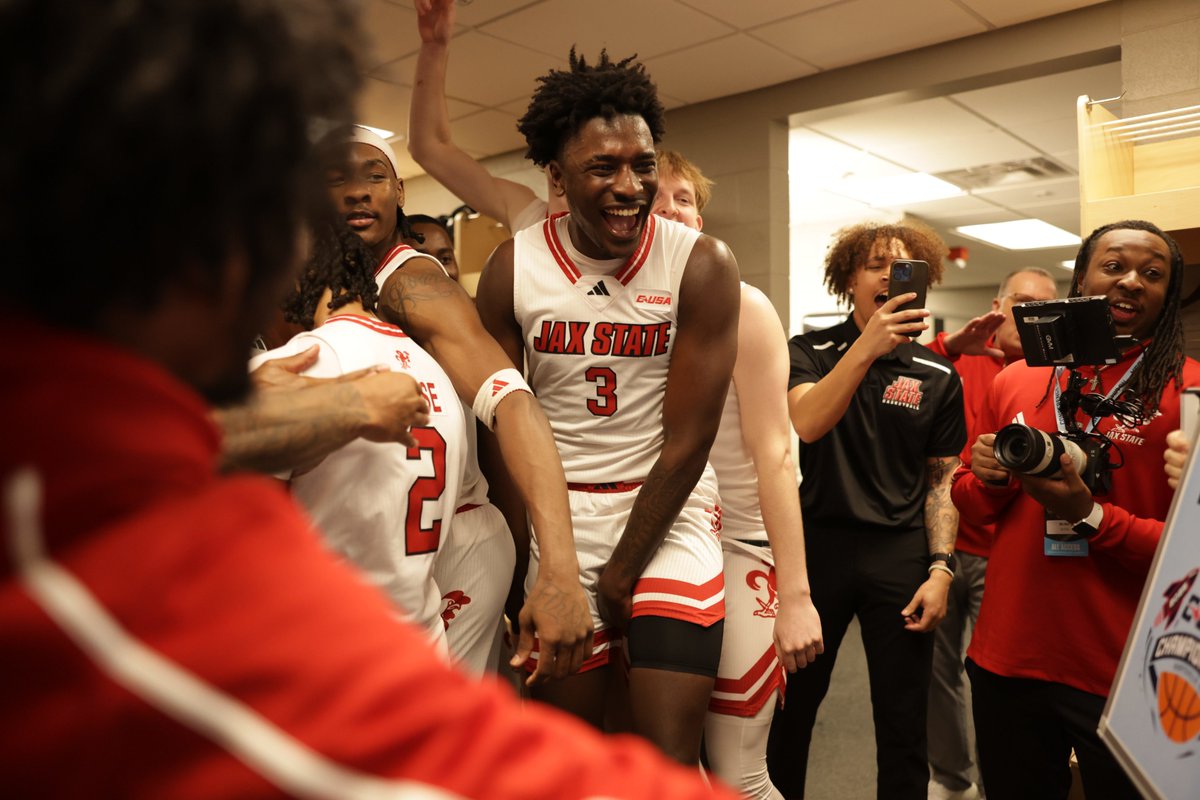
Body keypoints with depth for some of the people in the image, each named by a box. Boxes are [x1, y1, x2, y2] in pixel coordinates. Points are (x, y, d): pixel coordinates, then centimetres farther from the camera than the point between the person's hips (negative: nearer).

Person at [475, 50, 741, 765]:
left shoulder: (703, 264, -12)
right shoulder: (513, 268, -6)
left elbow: (689, 436, -11)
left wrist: (621, 573, -7)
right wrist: (532, 552, 1)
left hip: (671, 513, -2)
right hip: (558, 515, 2)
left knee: (670, 757, -3)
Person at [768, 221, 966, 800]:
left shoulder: (938, 376, 6)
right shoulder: (811, 352, 2)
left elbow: (942, 479, 7)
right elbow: (807, 422, -18)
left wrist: (941, 568, -3)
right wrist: (868, 345, -28)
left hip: (901, 554, 1)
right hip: (819, 542, -1)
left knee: (903, 721, 8)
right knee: (792, 705, 9)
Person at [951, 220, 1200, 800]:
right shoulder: (1015, 382, 4)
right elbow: (973, 506, 13)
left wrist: (1089, 516, -22)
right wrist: (991, 481, -8)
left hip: (1126, 678, -3)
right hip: (1006, 659, 3)